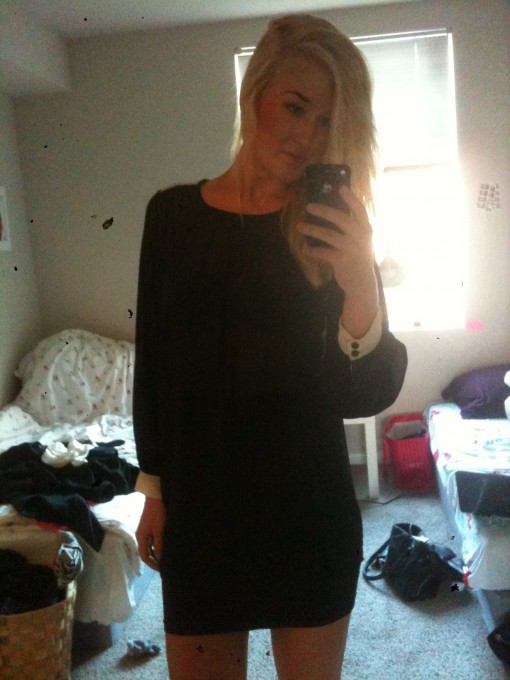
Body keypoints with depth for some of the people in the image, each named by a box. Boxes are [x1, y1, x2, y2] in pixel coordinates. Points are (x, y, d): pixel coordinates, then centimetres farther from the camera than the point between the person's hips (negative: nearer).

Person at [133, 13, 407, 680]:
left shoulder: (335, 232, -6)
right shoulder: (173, 212, -3)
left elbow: (366, 394, -10)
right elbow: (153, 365, 3)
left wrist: (360, 287, -28)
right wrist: (153, 487, 7)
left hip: (311, 510, 0)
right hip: (200, 509, 1)